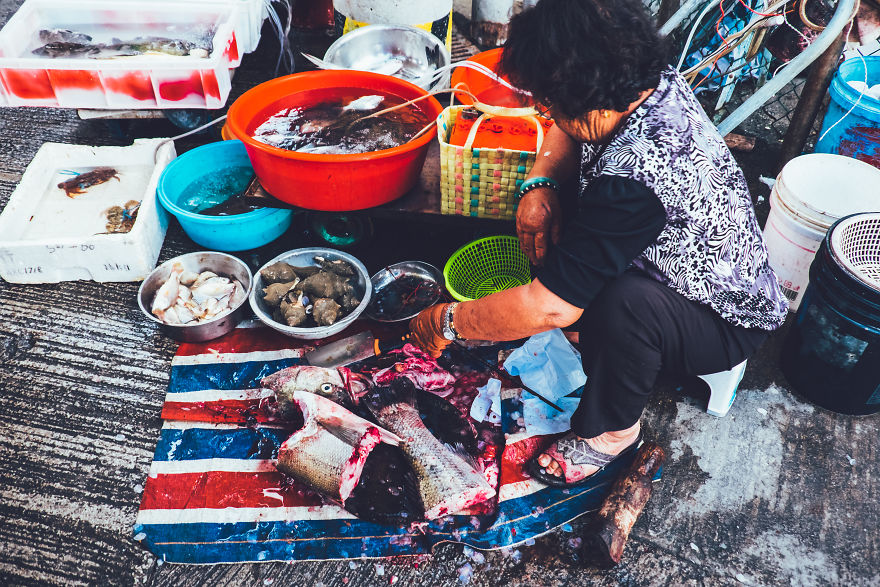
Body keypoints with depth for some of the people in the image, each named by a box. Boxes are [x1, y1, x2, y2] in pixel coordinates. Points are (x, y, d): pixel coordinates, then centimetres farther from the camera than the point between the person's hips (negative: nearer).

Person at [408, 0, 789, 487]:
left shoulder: (632, 180, -40)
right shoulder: (655, 82, -14)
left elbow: (548, 308, -36)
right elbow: (570, 130, 8)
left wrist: (448, 322, -21)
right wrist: (541, 183, -14)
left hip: (726, 322, -8)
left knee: (623, 302, -39)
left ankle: (613, 430, -9)